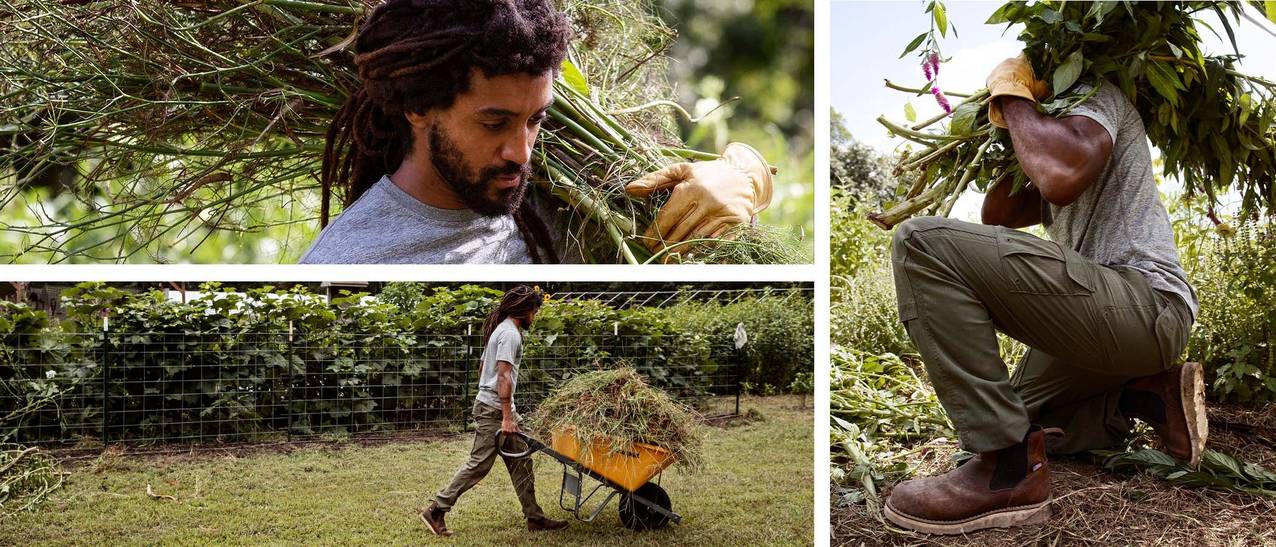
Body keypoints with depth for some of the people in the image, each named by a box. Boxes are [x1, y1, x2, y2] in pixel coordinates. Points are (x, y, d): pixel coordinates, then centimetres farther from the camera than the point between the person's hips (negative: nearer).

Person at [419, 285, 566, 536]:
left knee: (520, 463, 10)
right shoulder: (510, 334, -14)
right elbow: (504, 376, -22)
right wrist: (507, 417, -23)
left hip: (489, 405, 11)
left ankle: (534, 517, 13)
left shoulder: (500, 329, 17)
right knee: (479, 464, -8)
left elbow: (482, 366, 24)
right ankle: (436, 511, -3)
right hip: (494, 409, -11)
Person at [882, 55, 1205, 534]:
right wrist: (1010, 133, 18)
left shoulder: (1096, 94, 0)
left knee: (923, 243, -24)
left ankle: (1008, 468, -24)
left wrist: (1013, 97, -7)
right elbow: (997, 216, 28)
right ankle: (1147, 395, 11)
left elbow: (1062, 178, -22)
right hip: (1106, 314, 11)